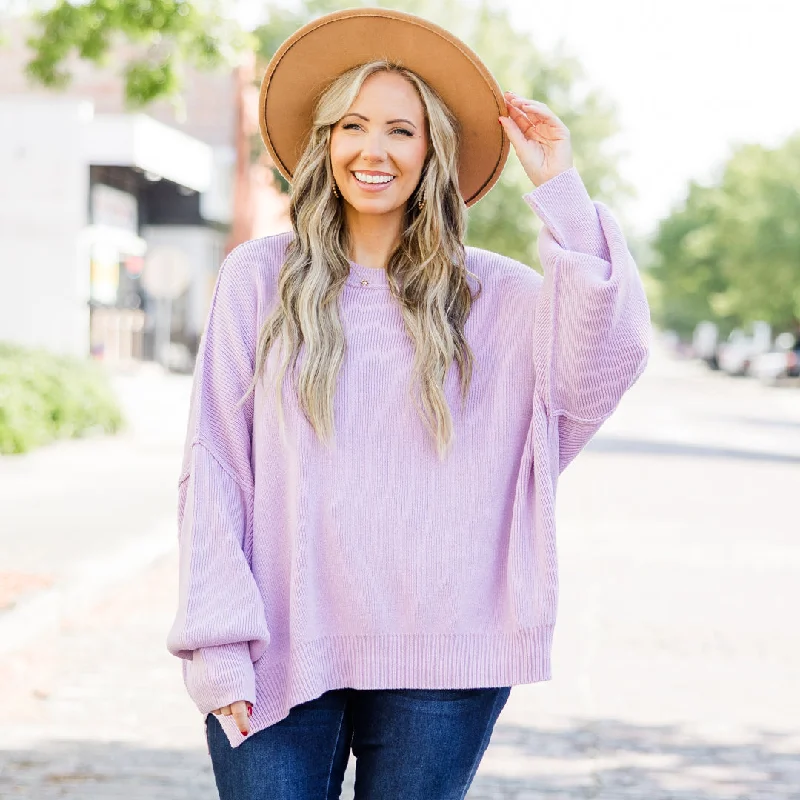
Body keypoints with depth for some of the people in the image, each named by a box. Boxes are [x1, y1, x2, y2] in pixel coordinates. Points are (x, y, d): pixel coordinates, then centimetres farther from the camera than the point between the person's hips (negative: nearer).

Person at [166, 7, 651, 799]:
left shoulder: (490, 295, 5)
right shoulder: (259, 277, 4)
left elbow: (605, 358, -12)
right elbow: (212, 467, 2)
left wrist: (560, 192, -9)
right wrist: (218, 642, -5)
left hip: (437, 662, 1)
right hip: (281, 656, 0)